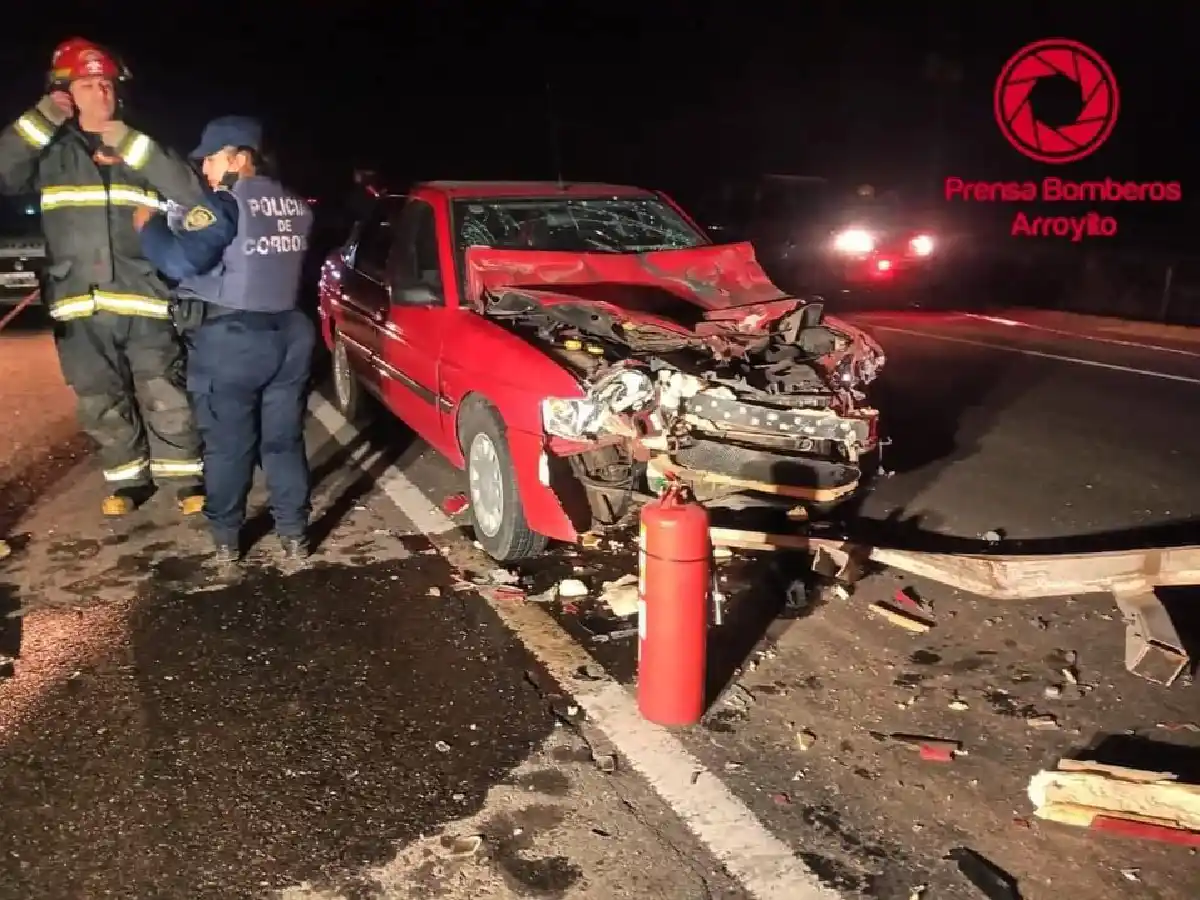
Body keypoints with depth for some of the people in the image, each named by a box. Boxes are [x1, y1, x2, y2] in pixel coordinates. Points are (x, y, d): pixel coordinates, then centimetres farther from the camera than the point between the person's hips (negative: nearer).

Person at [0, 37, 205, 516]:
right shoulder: (51, 152, 8)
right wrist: (42, 120, -8)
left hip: (144, 299, -1)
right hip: (80, 305, 1)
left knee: (165, 401, 0)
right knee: (104, 407, 11)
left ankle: (186, 479, 14)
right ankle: (127, 479, 27)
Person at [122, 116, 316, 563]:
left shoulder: (225, 205, -14)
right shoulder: (295, 207, 9)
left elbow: (181, 261, -22)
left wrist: (149, 226, -3)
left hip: (231, 339, -6)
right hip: (288, 334, 6)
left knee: (227, 445, 6)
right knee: (284, 440, 12)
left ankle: (226, 539, 17)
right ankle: (294, 534, 16)